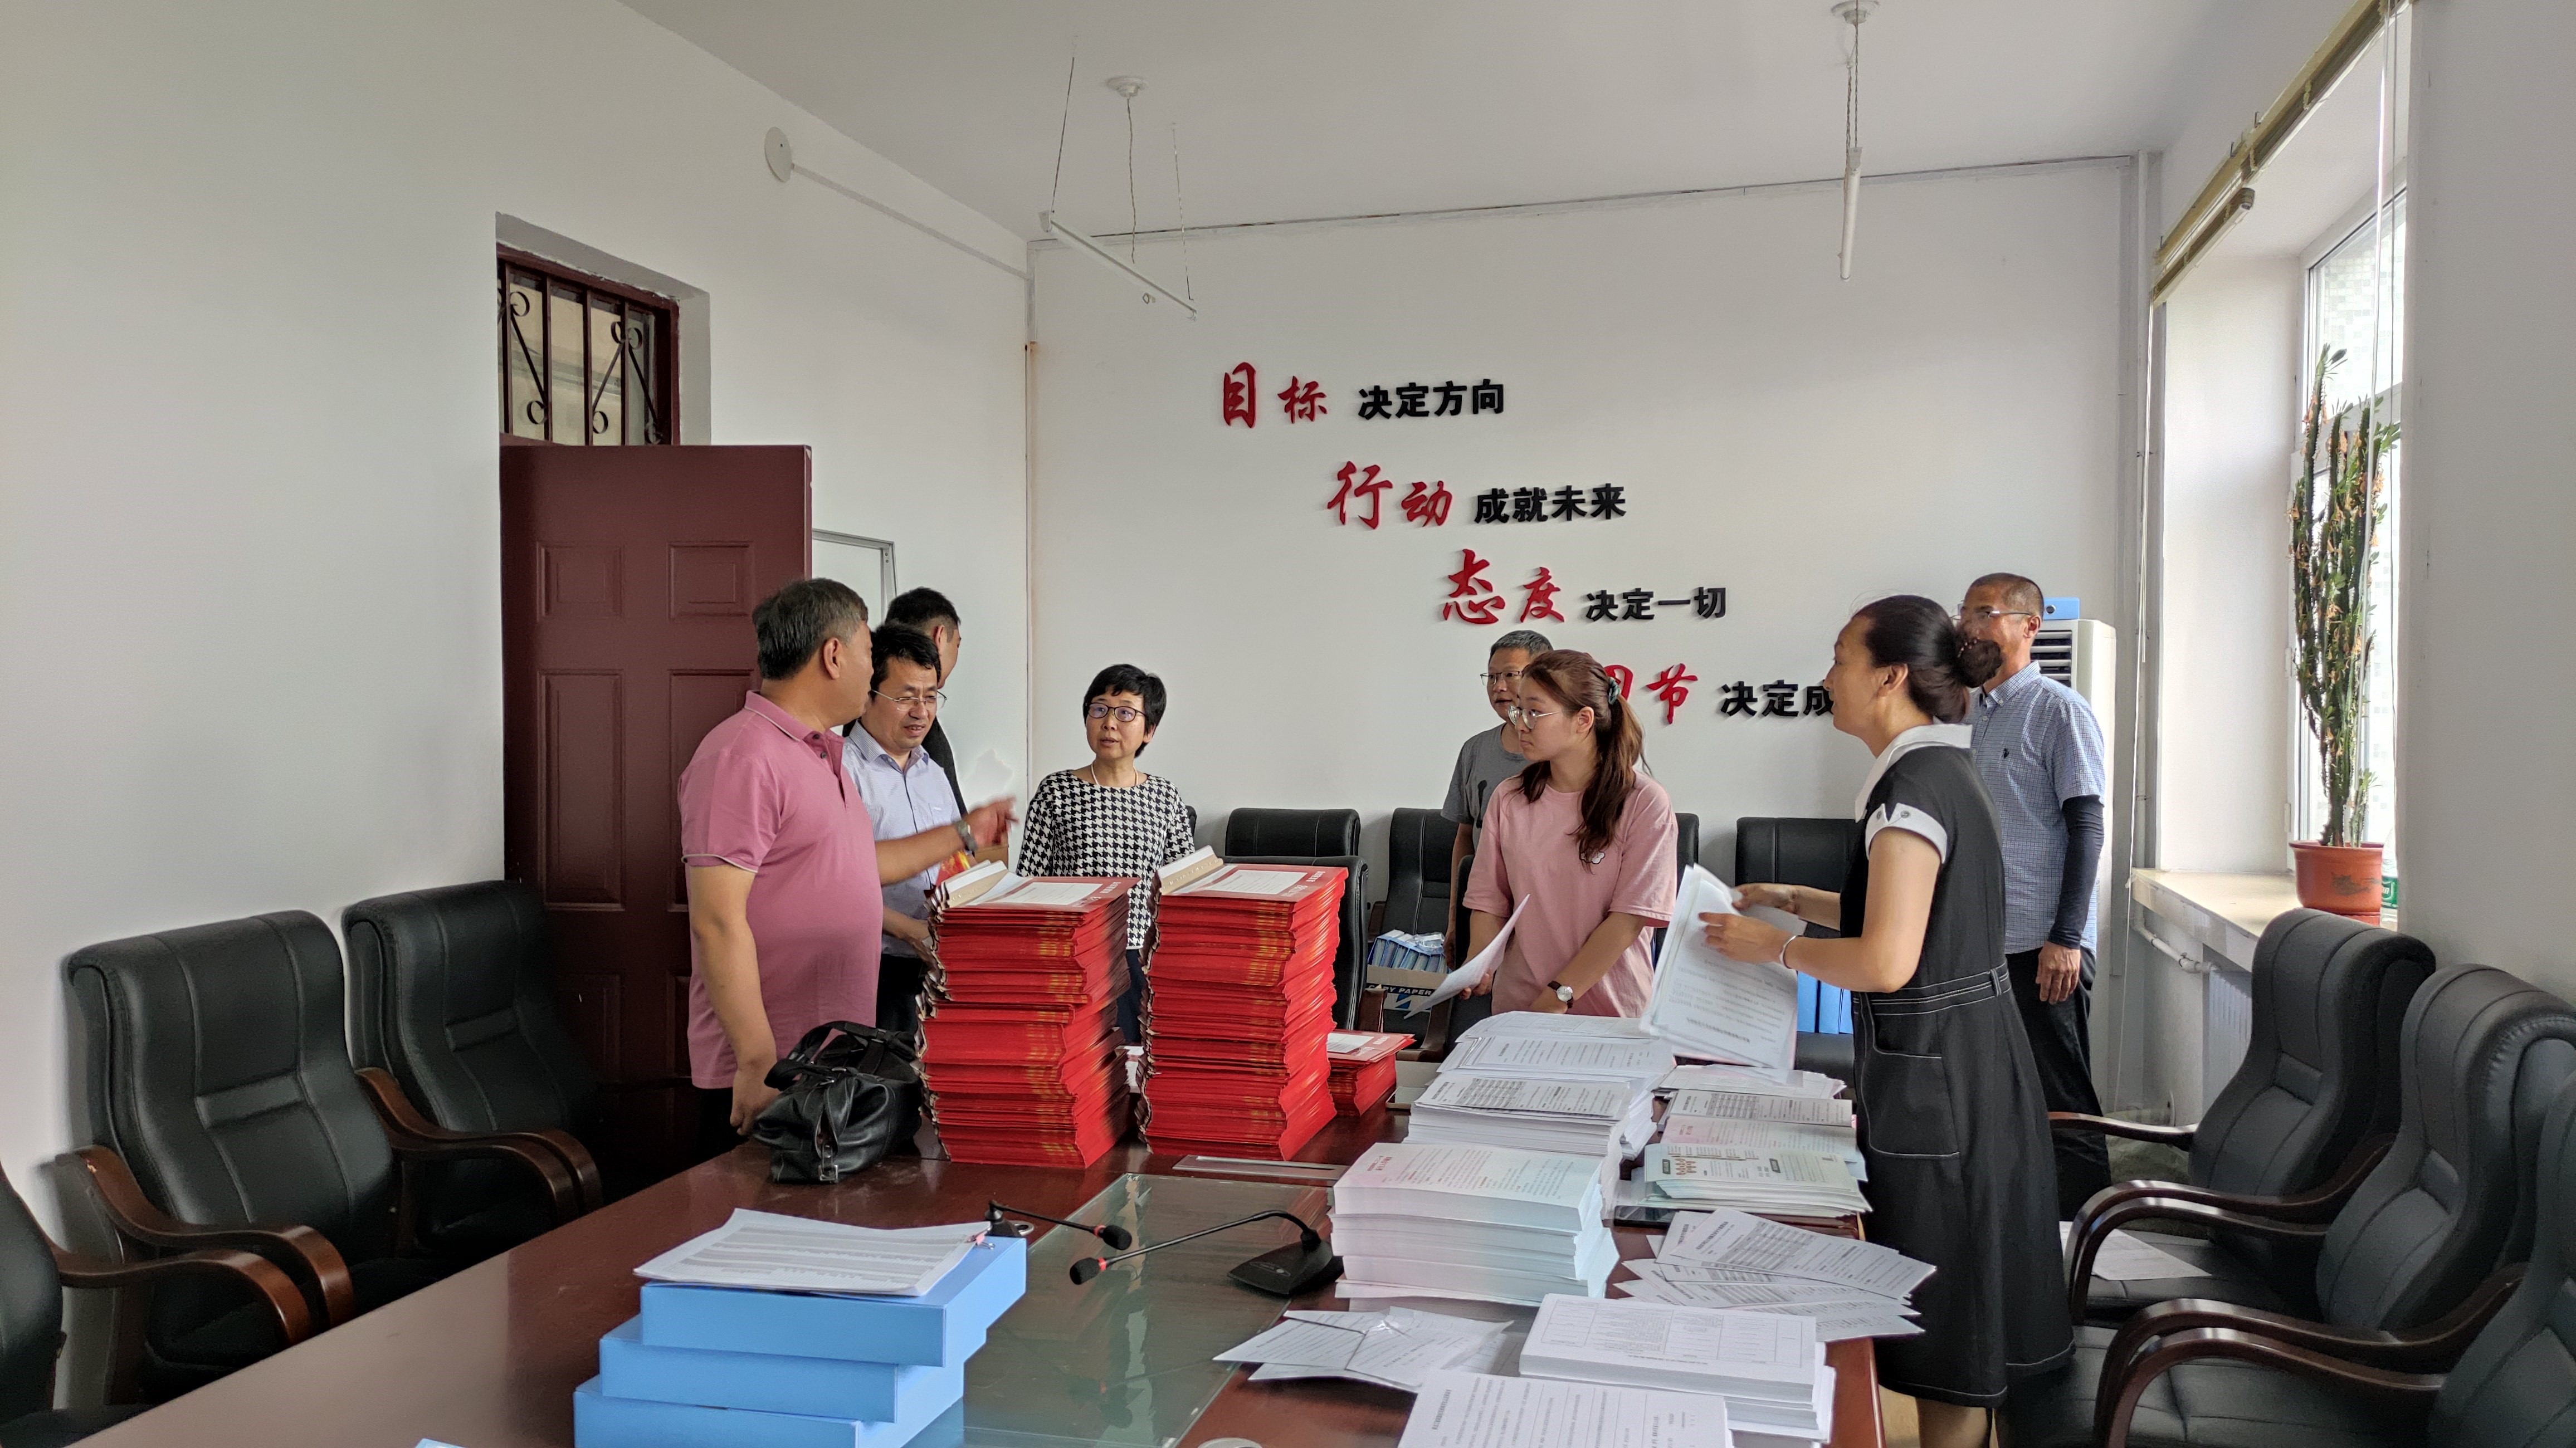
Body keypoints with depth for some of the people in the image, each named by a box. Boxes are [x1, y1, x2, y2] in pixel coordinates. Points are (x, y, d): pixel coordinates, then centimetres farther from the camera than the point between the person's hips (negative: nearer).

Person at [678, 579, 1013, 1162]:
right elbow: (717, 921, -22)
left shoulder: (824, 754, 15)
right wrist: (758, 1062, -23)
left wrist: (964, 834, 31)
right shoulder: (743, 757, -16)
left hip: (837, 1061, 9)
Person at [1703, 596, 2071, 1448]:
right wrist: (1793, 900, 17)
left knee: (1945, 1307, 5)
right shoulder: (1944, 772, 10)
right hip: (1968, 1051, 10)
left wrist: (1773, 947, -13)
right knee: (1957, 1289, 21)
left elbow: (1886, 961, -26)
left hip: (1935, 1072, -10)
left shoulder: (1914, 786, -21)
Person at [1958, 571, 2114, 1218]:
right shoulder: (1979, 713, 14)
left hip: (2043, 945, -8)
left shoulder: (2059, 711, -8)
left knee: (2063, 1103, 0)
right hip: (1986, 940, 8)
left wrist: (2066, 939, -18)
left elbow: (2086, 826, -12)